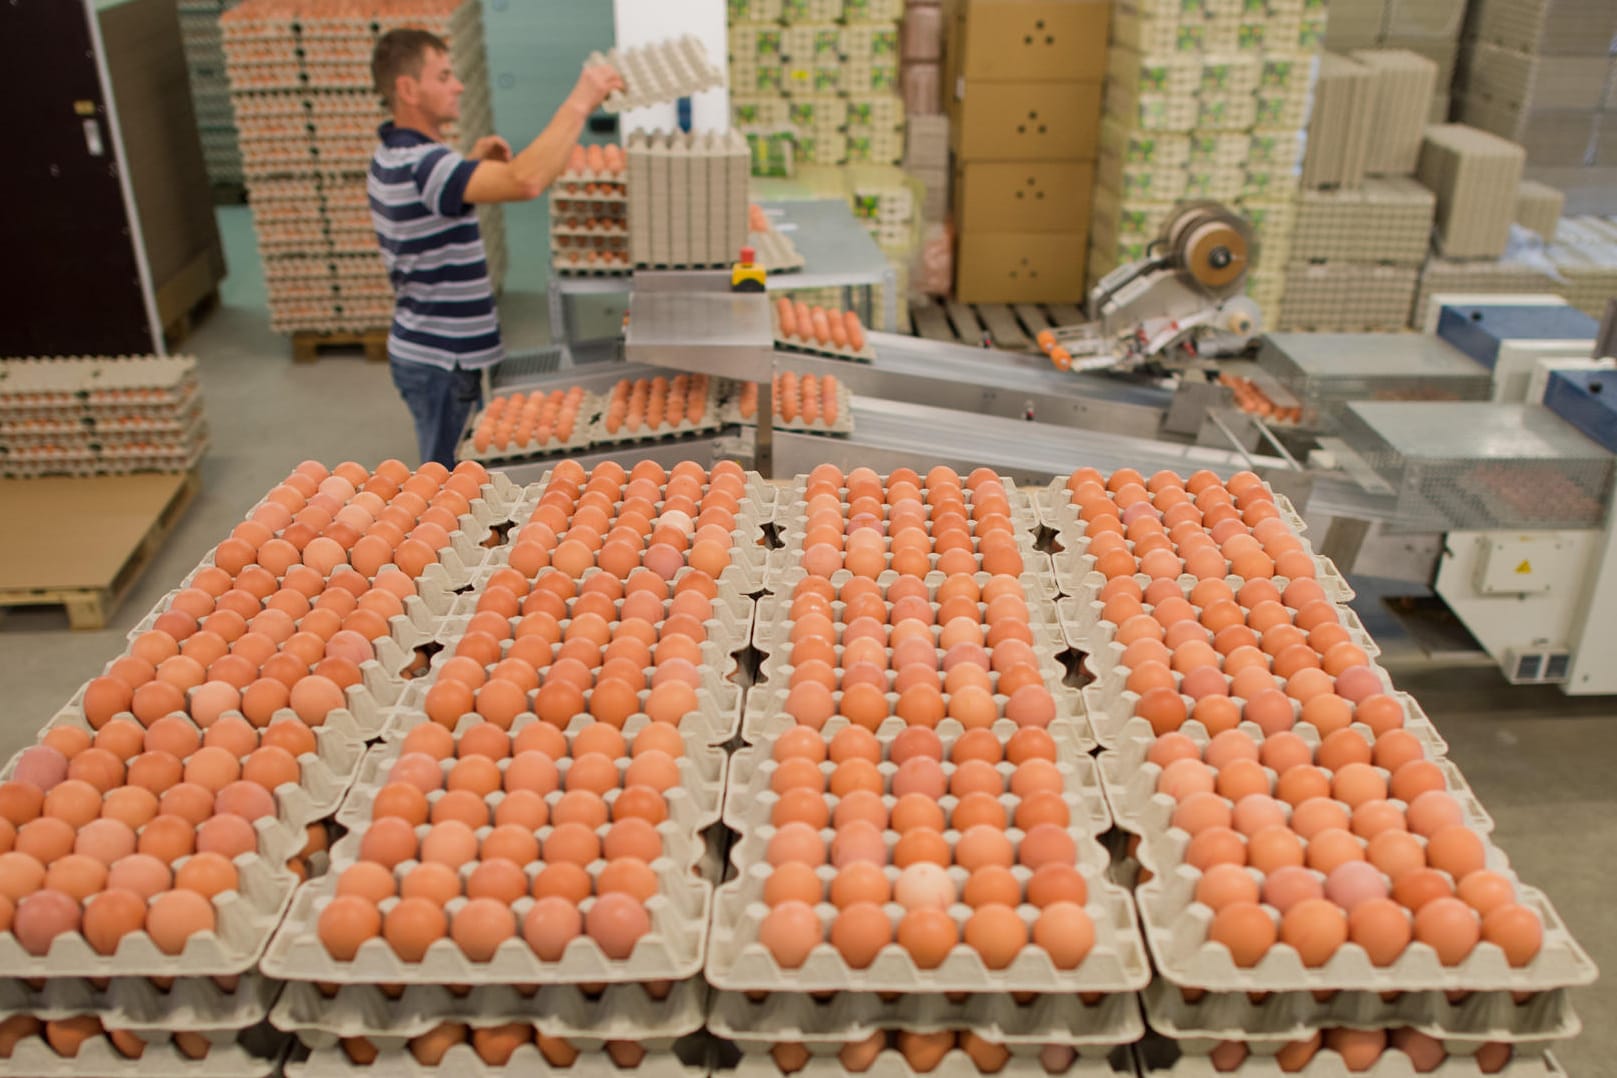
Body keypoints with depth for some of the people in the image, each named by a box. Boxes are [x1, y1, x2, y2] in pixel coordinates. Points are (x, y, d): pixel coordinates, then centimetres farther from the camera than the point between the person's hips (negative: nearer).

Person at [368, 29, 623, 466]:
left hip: (422, 348, 10)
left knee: (454, 478, 20)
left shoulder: (392, 156, 9)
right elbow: (526, 180, -40)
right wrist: (579, 103, -31)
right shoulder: (420, 166, -26)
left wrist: (472, 160, 10)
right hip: (440, 362, -10)